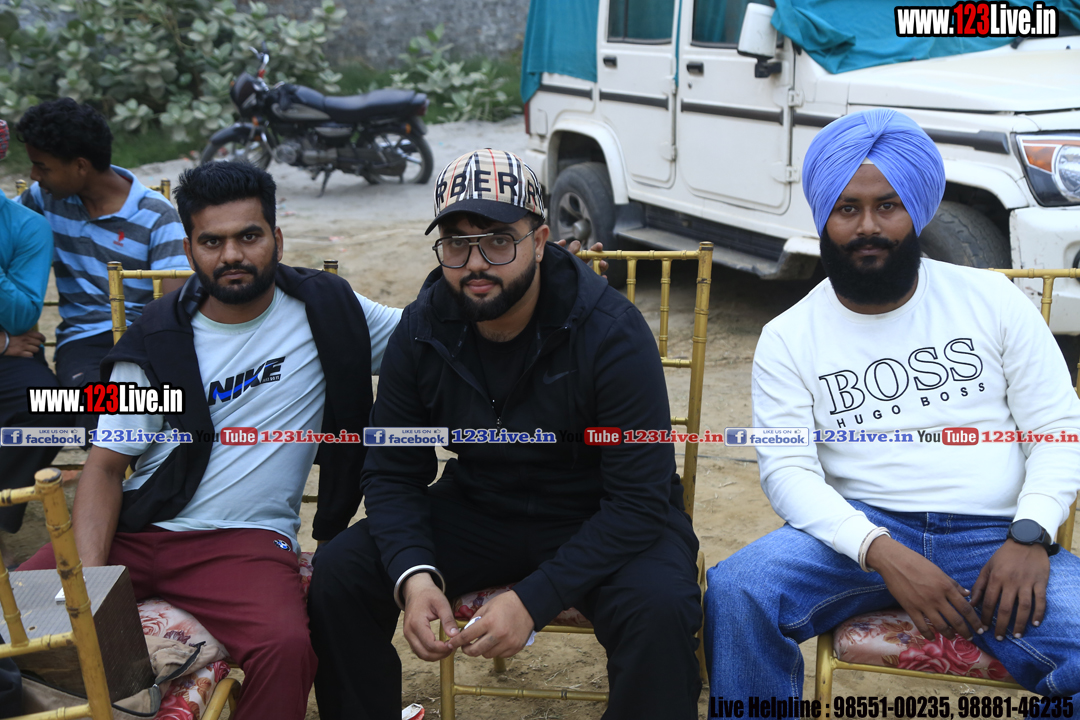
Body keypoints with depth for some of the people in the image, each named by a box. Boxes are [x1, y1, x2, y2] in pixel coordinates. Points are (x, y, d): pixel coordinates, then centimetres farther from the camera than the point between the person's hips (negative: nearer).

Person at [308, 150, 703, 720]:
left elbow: (639, 499, -23)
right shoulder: (422, 330, -8)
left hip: (600, 522, -3)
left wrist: (533, 599, -30)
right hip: (478, 510, 4)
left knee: (659, 609, -34)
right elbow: (393, 473, -2)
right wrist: (414, 575, -22)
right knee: (338, 573, -14)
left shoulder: (611, 331, -22)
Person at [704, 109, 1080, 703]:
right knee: (735, 593, -28)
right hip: (861, 530, 0)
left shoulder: (992, 298, 8)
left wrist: (1028, 536, -13)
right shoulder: (787, 338, 5)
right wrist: (884, 553, -21)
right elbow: (788, 471, -5)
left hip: (994, 536, 1)